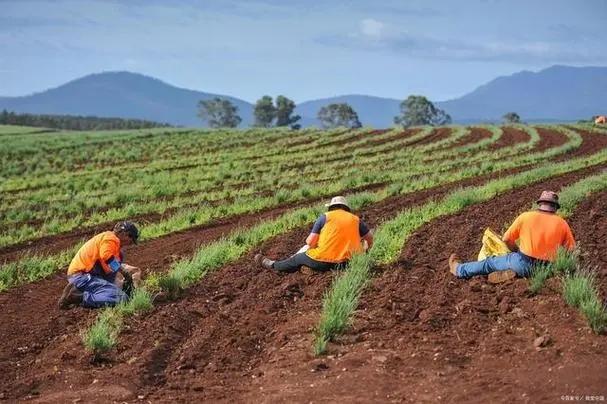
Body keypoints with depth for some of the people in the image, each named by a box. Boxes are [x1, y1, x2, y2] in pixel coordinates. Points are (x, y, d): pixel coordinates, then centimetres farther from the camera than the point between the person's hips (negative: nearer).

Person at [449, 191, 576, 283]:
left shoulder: (525, 217, -3)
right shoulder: (561, 223, -1)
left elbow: (506, 239, 3)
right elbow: (572, 249, 1)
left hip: (523, 263, -2)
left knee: (491, 262, 20)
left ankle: (459, 269, 34)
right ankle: (511, 272, 0)